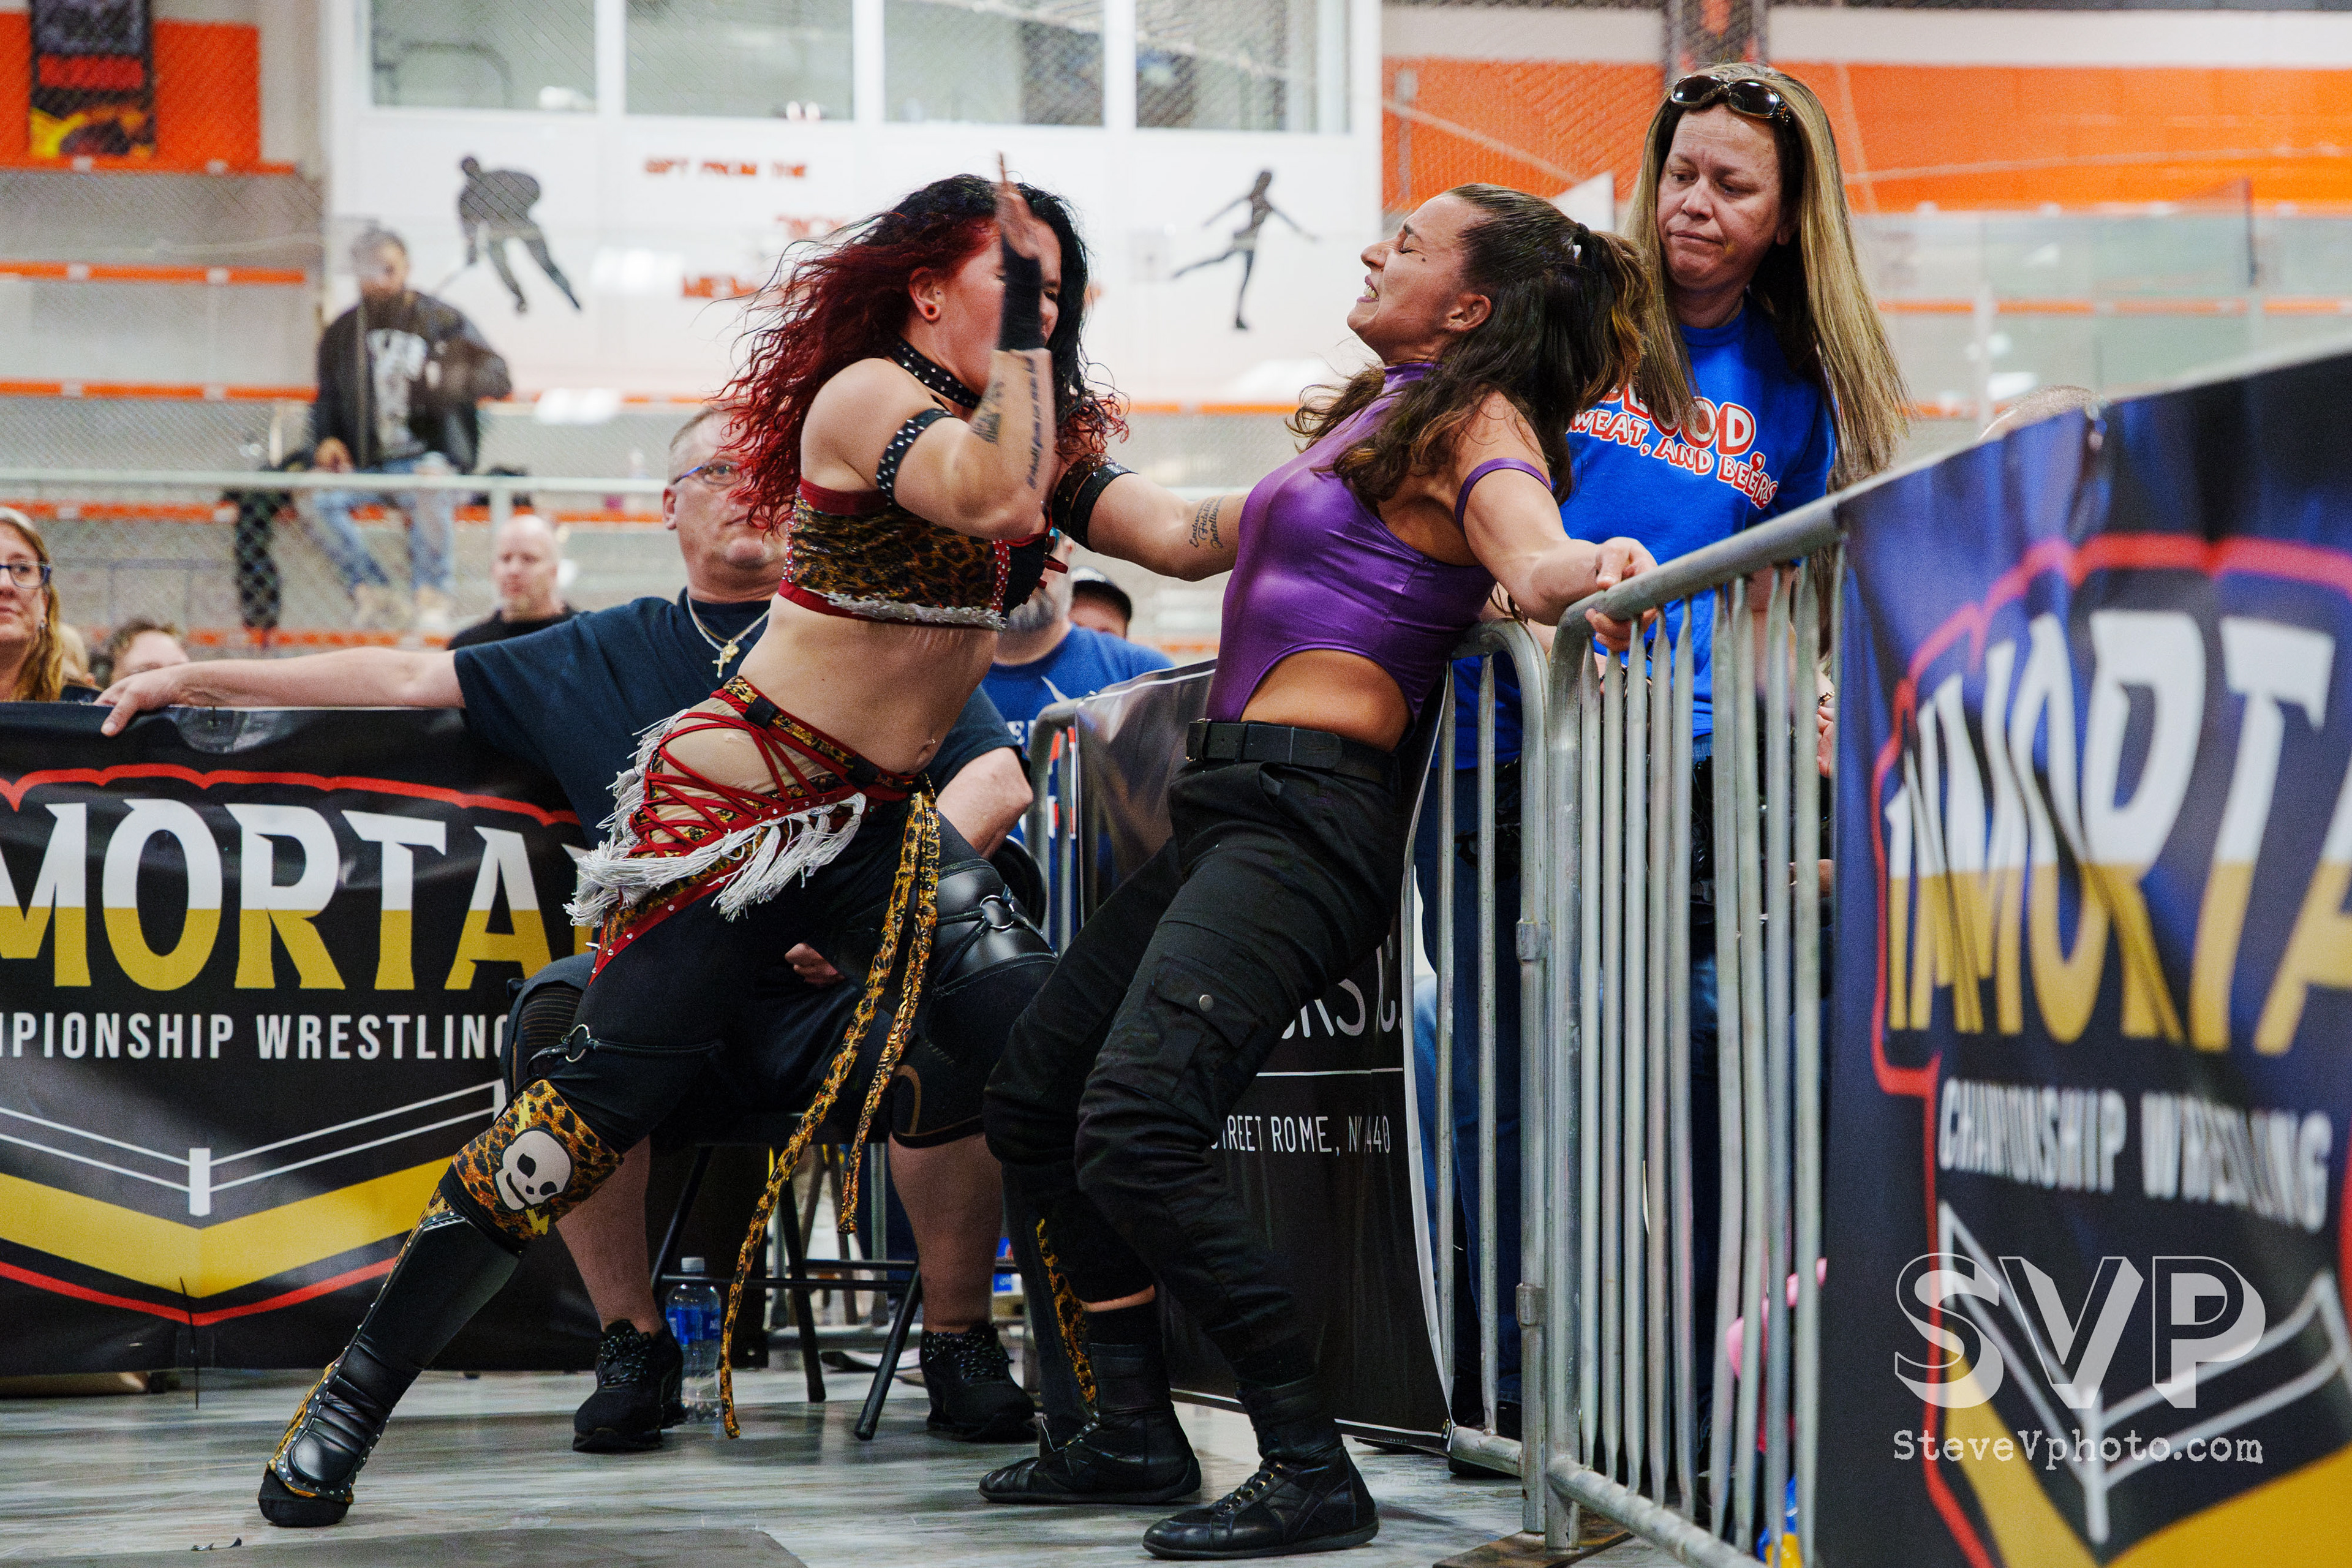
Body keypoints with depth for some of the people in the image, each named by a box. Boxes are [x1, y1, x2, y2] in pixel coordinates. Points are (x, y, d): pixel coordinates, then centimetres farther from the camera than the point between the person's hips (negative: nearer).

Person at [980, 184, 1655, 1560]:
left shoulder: (1476, 422, -5)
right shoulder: (1375, 418, 21)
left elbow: (1534, 554, -25)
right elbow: (1206, 533, 34)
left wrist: (1577, 569, -47)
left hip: (1310, 812, -10)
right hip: (1233, 805, 10)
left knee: (1134, 1130, -25)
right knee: (1034, 1099, 15)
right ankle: (1139, 1434, 21)